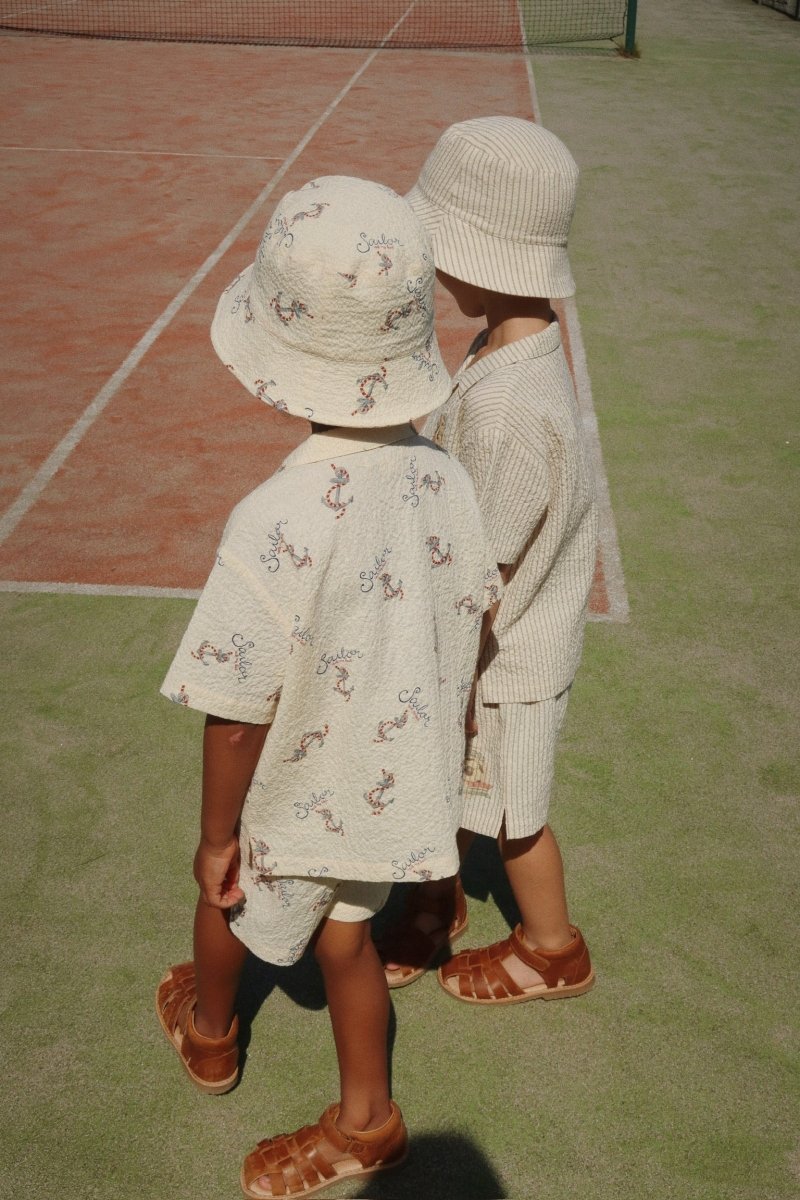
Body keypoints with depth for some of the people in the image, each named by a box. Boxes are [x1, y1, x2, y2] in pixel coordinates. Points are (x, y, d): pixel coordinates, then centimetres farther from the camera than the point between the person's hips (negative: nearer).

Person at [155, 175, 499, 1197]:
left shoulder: (274, 526, -36)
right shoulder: (445, 480, -17)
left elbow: (237, 717, -25)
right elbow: (466, 636, -2)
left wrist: (216, 837, -8)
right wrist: (444, 747, 16)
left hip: (300, 797, -4)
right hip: (396, 781, 4)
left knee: (229, 902, 28)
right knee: (342, 931, 27)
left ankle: (208, 1030, 59)